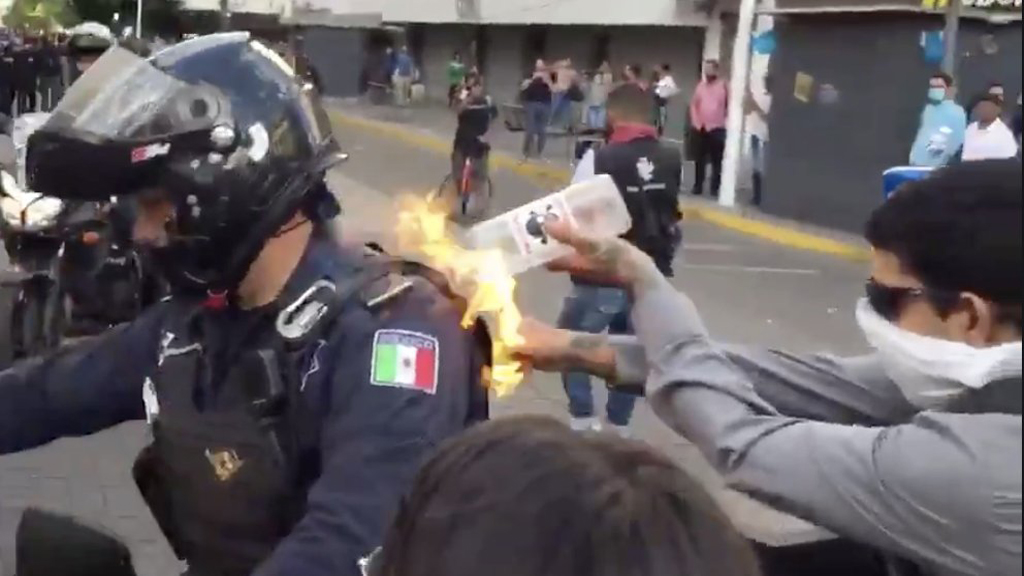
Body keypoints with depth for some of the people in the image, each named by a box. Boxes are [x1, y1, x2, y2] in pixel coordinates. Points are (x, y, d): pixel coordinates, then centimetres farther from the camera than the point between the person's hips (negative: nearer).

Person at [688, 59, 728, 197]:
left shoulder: (723, 85, -1)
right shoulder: (700, 85, 10)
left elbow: (729, 105, -1)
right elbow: (693, 104, 11)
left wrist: (724, 120, -6)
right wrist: (695, 121, 1)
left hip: (717, 129, -4)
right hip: (700, 128, 4)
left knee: (716, 161, 0)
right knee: (699, 160, 9)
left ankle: (715, 188, 4)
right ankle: (698, 186, 16)